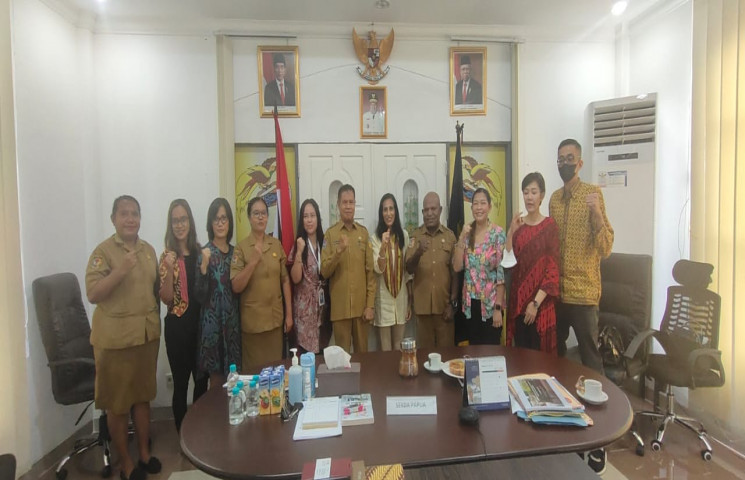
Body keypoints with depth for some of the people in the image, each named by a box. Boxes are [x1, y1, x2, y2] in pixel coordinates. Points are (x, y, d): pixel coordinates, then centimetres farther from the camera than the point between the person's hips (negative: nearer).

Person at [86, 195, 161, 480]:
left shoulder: (148, 250, 7)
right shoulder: (104, 251, -10)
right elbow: (93, 294, -16)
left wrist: (156, 323, 8)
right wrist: (121, 270, -29)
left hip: (147, 335, 5)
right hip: (115, 337, -5)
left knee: (143, 396, 16)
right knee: (117, 403, 6)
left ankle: (144, 453, 31)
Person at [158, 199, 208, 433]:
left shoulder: (199, 251, 6)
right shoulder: (167, 256, -5)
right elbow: (166, 299, -10)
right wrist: (169, 270, -22)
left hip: (200, 323, 4)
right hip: (178, 326, -4)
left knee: (202, 380, 13)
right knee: (181, 383, 5)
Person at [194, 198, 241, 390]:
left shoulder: (235, 251, 8)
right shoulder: (205, 252, -8)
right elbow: (199, 295, -14)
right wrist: (204, 266, -27)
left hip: (233, 320, 5)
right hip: (213, 321, -5)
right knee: (217, 380, 4)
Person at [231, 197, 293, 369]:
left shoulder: (276, 244, 5)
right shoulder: (241, 248, -6)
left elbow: (285, 280, 7)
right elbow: (236, 287, -11)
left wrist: (289, 314, 4)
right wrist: (253, 261, -22)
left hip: (275, 318, 3)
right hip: (252, 319, -3)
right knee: (253, 368, 7)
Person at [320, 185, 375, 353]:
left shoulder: (364, 232, 5)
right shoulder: (330, 233, 0)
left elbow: (370, 271, 4)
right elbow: (324, 272, -5)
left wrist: (370, 304, -1)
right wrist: (338, 251, -21)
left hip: (361, 306, 2)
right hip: (339, 307, -2)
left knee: (362, 351, 13)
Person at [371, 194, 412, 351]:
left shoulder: (404, 235, 4)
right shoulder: (375, 238, -4)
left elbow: (408, 270, 7)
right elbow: (377, 269, -13)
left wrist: (410, 301, 7)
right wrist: (383, 246, -27)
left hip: (401, 297, 3)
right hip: (383, 298, -2)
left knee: (399, 347, 13)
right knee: (385, 349, 5)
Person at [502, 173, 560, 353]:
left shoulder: (549, 225, -6)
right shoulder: (517, 224, 7)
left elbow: (553, 268, -9)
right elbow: (508, 262, 0)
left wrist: (536, 302, -14)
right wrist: (511, 232, -11)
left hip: (541, 302, -3)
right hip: (518, 298, 4)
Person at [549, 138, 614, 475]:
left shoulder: (593, 194, -8)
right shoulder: (554, 199, 10)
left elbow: (605, 249, -15)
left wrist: (597, 212, -29)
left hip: (583, 291, -6)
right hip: (556, 290, 6)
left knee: (590, 358, -1)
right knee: (554, 353, 14)